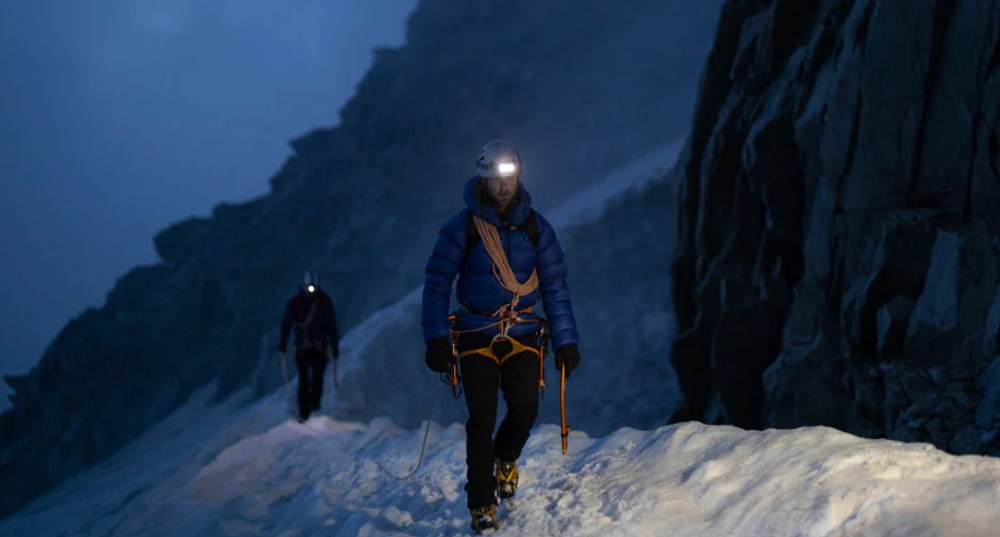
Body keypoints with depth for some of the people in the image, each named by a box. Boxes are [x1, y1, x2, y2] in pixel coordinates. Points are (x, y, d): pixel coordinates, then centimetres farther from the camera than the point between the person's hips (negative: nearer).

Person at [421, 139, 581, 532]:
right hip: (476, 334, -2)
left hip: (522, 334, 2)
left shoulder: (535, 227, 3)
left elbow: (555, 286, 6)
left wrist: (565, 339, 1)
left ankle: (505, 457, 22)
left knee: (525, 408, -12)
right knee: (482, 417, -9)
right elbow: (437, 283, -3)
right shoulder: (462, 228, -4)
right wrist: (436, 339, -11)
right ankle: (482, 504, 2)